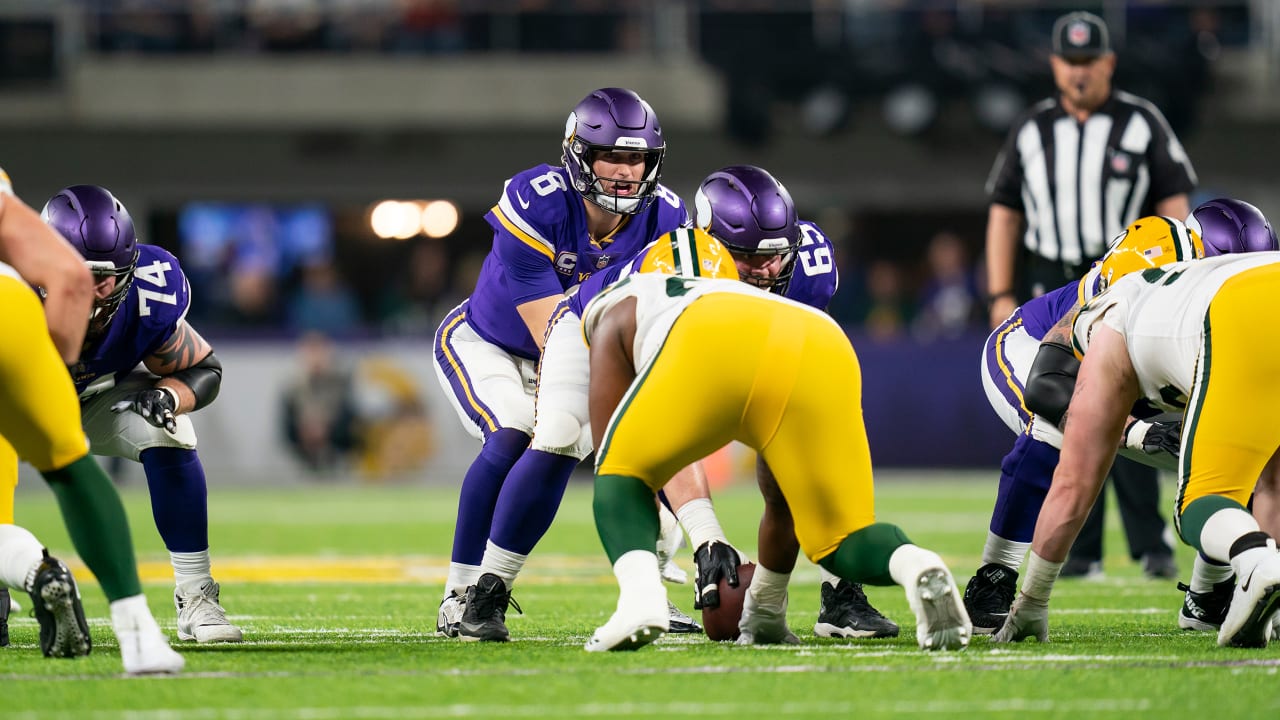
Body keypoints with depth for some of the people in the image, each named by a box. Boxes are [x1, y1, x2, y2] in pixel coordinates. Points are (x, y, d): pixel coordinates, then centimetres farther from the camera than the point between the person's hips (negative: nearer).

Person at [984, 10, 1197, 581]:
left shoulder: (1142, 124, 3)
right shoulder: (1031, 131, 10)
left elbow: (1174, 208, 3)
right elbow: (1004, 214, 12)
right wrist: (1001, 295, 4)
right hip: (1051, 287, 3)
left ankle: (1150, 546, -8)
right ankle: (1079, 551, 4)